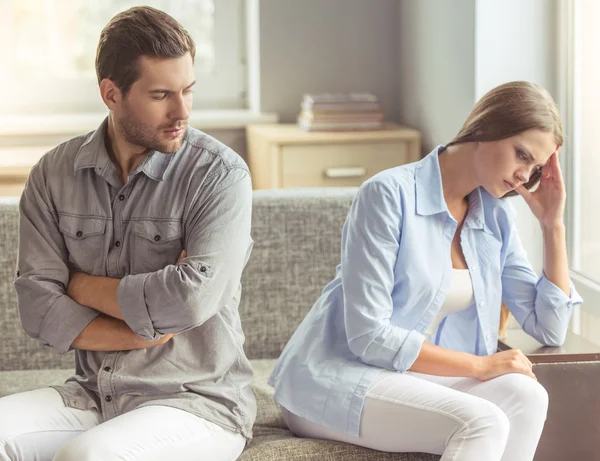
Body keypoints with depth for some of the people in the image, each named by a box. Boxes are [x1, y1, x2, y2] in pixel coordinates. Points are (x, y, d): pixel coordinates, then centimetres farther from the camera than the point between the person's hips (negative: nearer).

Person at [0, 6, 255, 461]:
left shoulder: (221, 174, -8)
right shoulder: (55, 174, 4)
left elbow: (192, 299, -21)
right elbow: (38, 305, -4)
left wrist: (84, 287, -7)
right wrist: (147, 332, -14)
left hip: (196, 402, -4)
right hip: (90, 396, 4)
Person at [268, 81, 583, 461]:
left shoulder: (497, 219, 7)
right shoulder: (391, 194, -13)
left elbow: (550, 329, 8)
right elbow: (367, 336, -18)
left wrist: (553, 223, 1)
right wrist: (479, 365, -16)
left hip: (412, 378, 7)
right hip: (335, 379, -6)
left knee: (526, 397, -23)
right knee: (483, 423, -30)